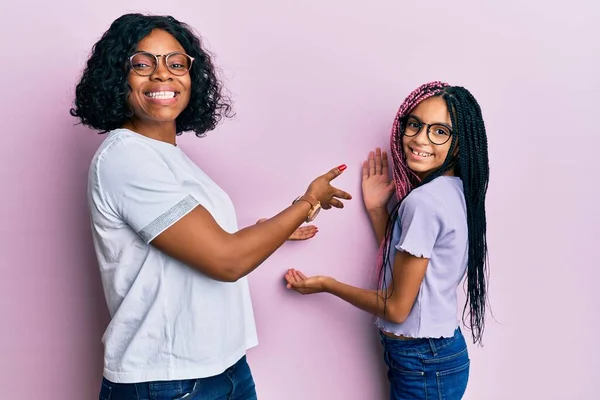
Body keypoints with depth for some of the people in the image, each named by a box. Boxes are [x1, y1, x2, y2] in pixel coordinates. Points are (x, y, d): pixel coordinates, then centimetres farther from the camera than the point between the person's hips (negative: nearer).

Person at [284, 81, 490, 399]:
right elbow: (399, 266, 5)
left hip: (423, 364, -8)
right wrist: (376, 210, 1)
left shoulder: (423, 200, -24)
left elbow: (396, 307, -18)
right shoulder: (453, 191, 3)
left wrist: (326, 284, -6)